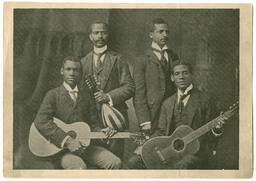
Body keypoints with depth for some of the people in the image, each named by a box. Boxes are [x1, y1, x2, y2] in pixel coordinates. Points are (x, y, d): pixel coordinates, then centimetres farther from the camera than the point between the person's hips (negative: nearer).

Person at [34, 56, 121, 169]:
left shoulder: (86, 95, 15)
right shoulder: (53, 95, 0)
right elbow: (40, 121, -15)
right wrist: (68, 141, -23)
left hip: (84, 146, 5)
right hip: (60, 148, -5)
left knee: (115, 163, -16)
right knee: (79, 167, -35)